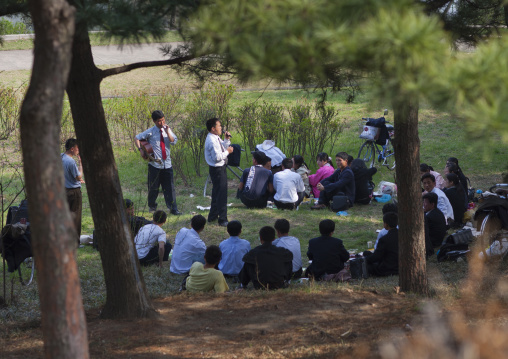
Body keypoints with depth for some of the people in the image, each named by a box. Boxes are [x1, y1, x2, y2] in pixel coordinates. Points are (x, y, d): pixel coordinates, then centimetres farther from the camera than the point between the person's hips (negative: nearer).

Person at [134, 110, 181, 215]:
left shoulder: (167, 130, 7)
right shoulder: (150, 132, -2)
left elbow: (174, 141, -5)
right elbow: (137, 138, 3)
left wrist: (167, 132, -15)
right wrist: (140, 149, -9)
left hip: (167, 164, 2)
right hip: (155, 164, -2)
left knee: (169, 187, 0)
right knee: (153, 187, 6)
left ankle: (173, 209, 2)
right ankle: (152, 207, 26)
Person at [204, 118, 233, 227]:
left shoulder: (216, 138, 8)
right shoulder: (212, 141, -23)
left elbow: (223, 147, 23)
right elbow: (217, 157, -27)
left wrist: (227, 140, 8)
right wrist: (227, 152, -15)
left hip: (220, 168, 11)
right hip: (217, 169, -11)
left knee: (217, 193, 21)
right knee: (221, 194, -6)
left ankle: (213, 216, 34)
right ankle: (222, 219, -2)